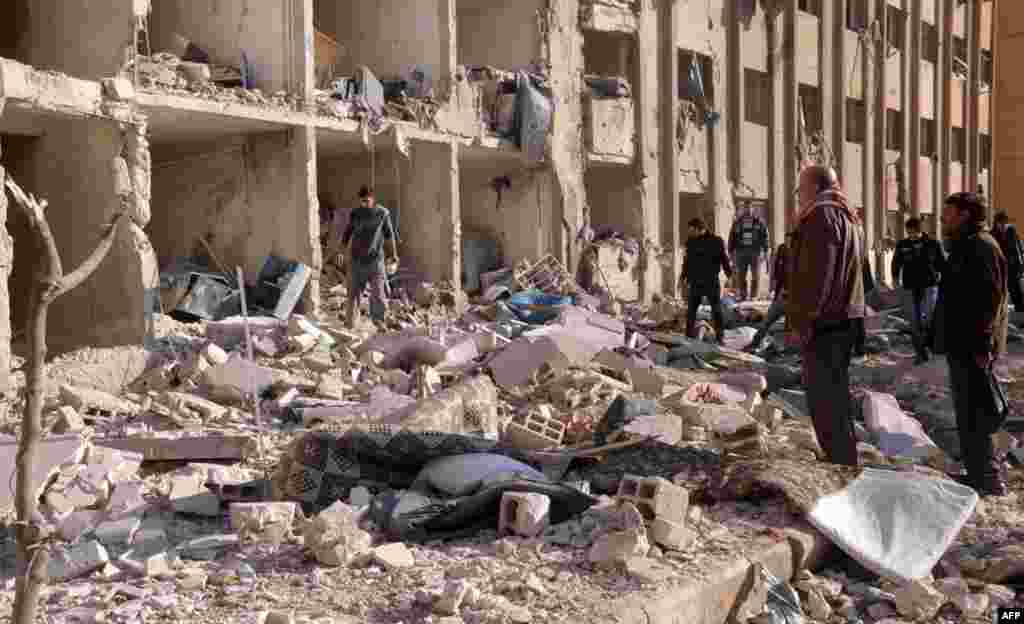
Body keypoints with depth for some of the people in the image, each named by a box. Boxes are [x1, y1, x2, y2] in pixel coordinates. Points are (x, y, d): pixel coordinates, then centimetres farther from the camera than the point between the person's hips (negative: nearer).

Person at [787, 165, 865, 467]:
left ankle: (841, 466, -5)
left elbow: (816, 275, -21)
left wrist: (801, 322, -20)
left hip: (824, 321, -11)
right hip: (845, 318, 11)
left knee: (824, 397, -7)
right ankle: (844, 461, 28)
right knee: (836, 392, 18)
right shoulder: (848, 217, 19)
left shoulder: (822, 216, -14)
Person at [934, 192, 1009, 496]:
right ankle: (981, 474, 25)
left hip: (972, 347, -11)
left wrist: (982, 344, -26)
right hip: (963, 344, 11)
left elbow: (990, 298, -23)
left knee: (972, 415, -6)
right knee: (971, 412, 16)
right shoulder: (966, 246, 17)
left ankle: (988, 479, 1)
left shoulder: (980, 247, -16)